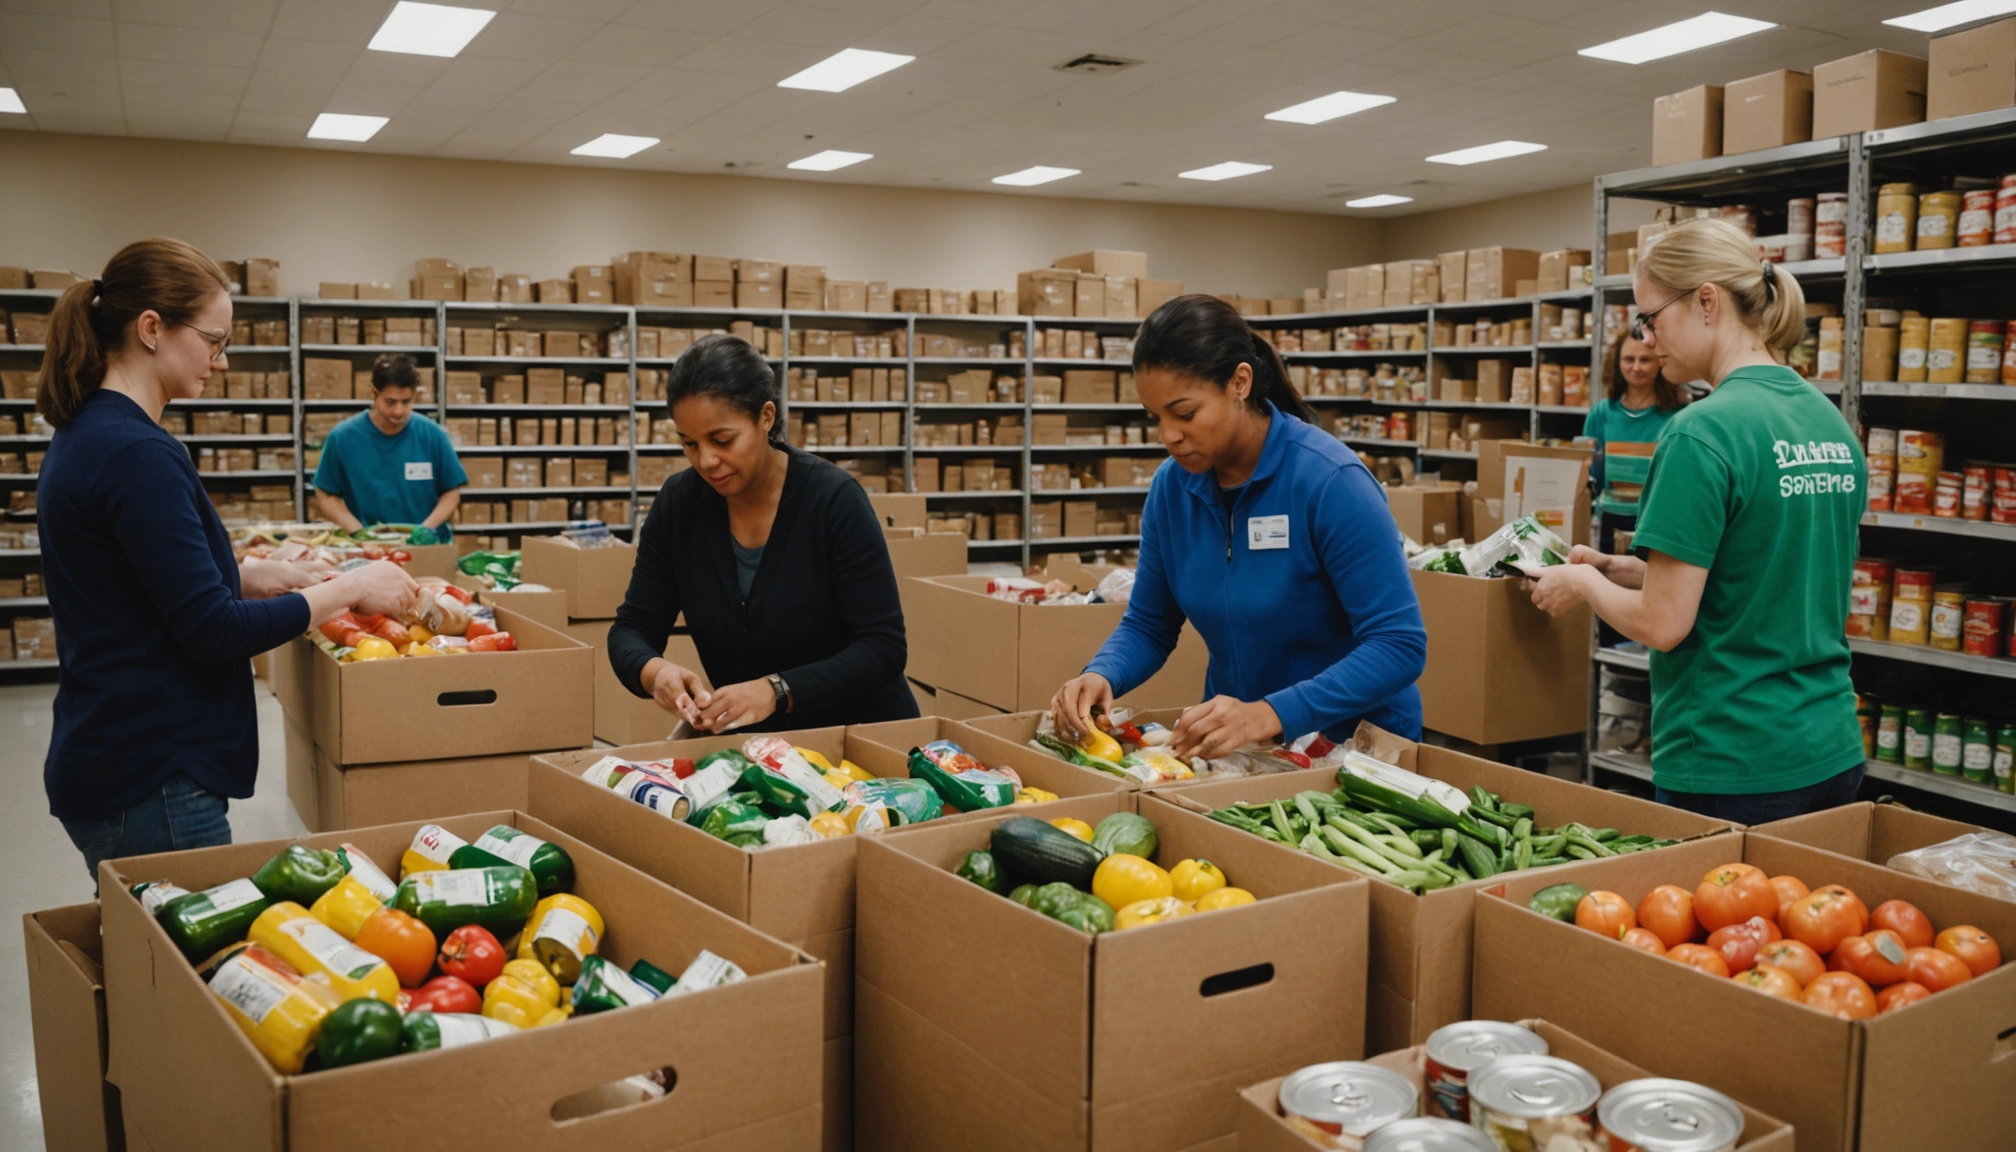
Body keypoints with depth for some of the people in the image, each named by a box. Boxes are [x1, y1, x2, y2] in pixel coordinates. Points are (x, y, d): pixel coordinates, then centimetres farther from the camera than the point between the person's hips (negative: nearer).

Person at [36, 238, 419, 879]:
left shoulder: (86, 435, 10)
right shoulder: (135, 454, -21)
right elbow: (214, 632, -21)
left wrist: (246, 577, 8)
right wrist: (349, 589, -12)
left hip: (105, 757, 10)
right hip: (151, 781, -10)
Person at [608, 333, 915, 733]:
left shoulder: (834, 501, -16)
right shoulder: (678, 503, -5)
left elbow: (883, 645, -18)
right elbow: (632, 629, 0)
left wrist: (777, 691, -32)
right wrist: (653, 671, -24)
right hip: (753, 742, 4)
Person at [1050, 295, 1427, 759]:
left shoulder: (1330, 479, -19)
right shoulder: (1171, 485, -3)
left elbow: (1400, 644, -21)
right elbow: (1147, 625, 6)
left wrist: (1270, 714, -33)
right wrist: (1100, 676, -15)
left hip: (1352, 743, -4)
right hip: (1234, 744, 4)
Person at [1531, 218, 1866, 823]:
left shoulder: (1703, 432, -18)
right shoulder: (1832, 422, 7)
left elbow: (1663, 624, -19)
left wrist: (1586, 583, 0)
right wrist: (1623, 567, 13)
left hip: (1731, 771, -8)